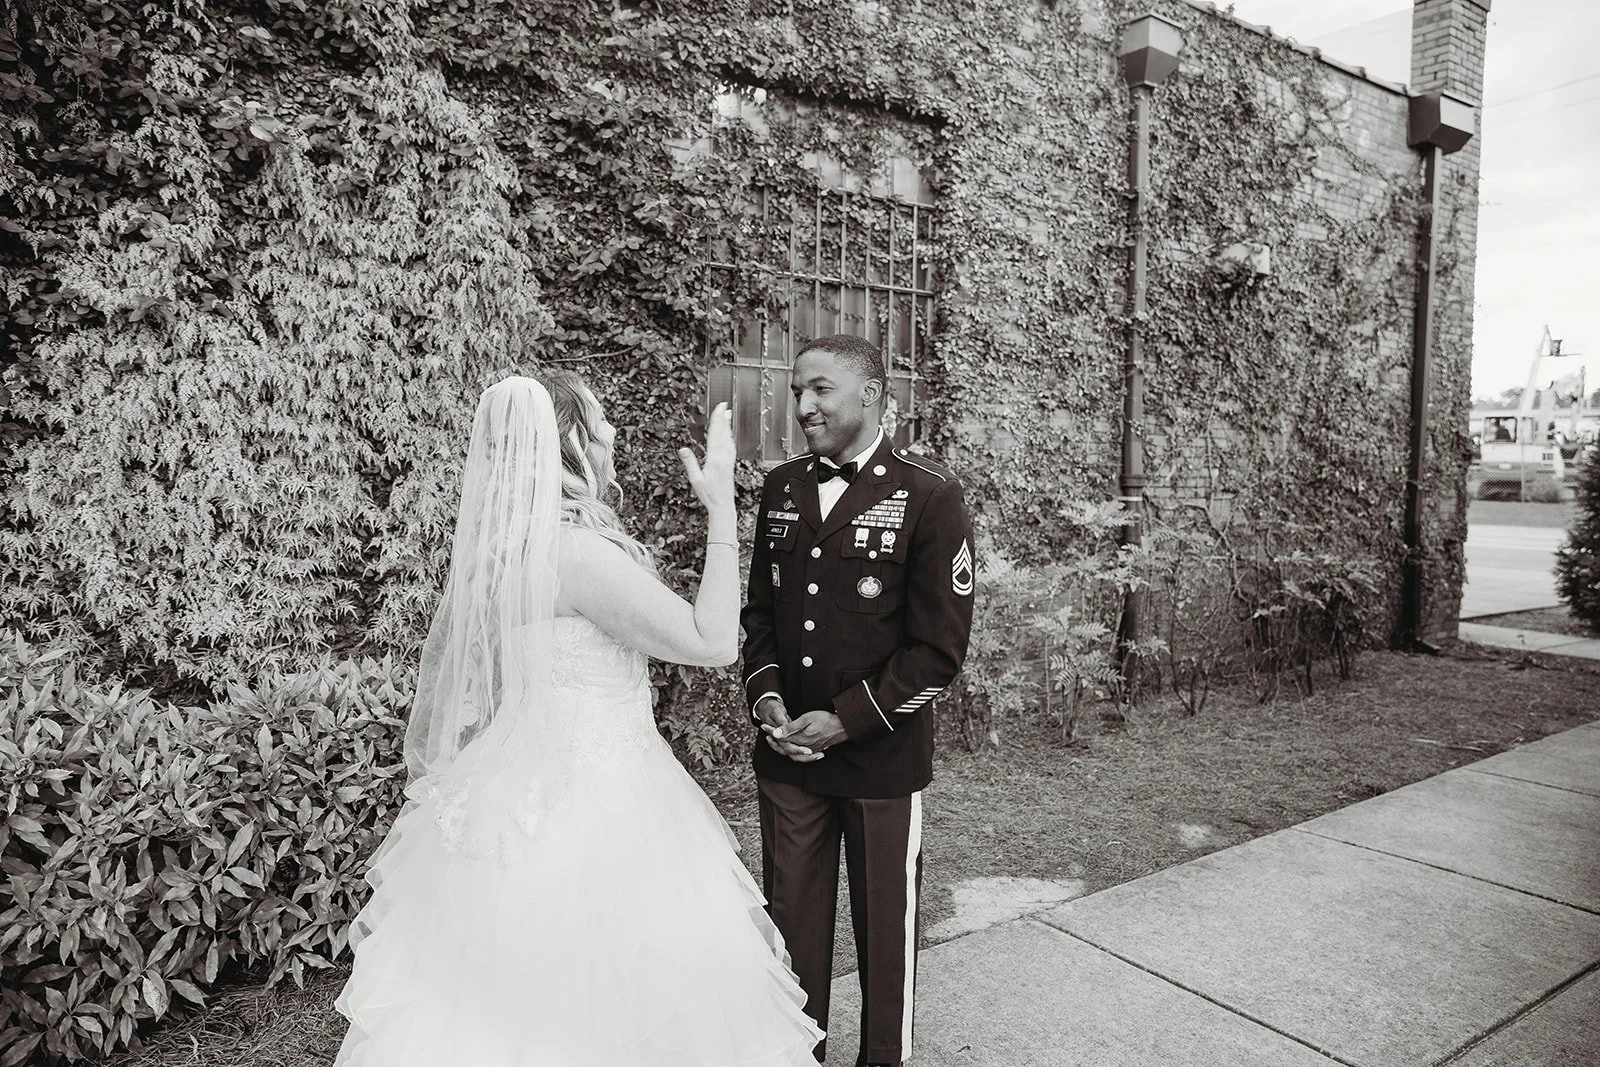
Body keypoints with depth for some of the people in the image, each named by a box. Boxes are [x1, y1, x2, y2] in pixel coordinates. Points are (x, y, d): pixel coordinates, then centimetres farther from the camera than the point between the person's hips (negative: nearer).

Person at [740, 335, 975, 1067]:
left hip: (883, 759, -4)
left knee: (885, 926, 14)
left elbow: (940, 648, -13)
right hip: (786, 755, 4)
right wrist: (764, 695, -5)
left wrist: (846, 720, -16)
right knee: (791, 920, 17)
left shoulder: (928, 496, -12)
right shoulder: (781, 487, 4)